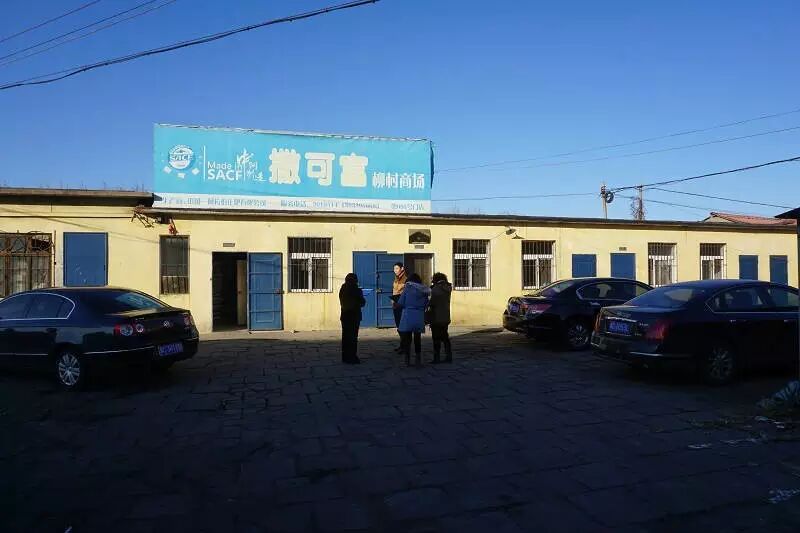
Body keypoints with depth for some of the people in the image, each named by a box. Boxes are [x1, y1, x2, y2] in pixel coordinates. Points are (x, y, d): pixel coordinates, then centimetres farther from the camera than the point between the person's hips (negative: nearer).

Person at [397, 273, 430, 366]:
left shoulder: (407, 288, -3)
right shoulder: (424, 290, 5)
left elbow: (400, 303, -5)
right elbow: (426, 305, 7)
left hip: (408, 316, -3)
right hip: (419, 317, 3)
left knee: (406, 338, 7)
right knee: (418, 338, 13)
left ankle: (408, 360, 8)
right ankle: (418, 360, 15)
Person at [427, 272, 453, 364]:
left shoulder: (435, 289, -15)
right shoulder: (447, 288, 6)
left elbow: (432, 302, -16)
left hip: (436, 318, -7)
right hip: (446, 317, 7)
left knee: (436, 339, -1)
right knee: (445, 337, 15)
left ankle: (436, 358, 2)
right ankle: (449, 357, 16)